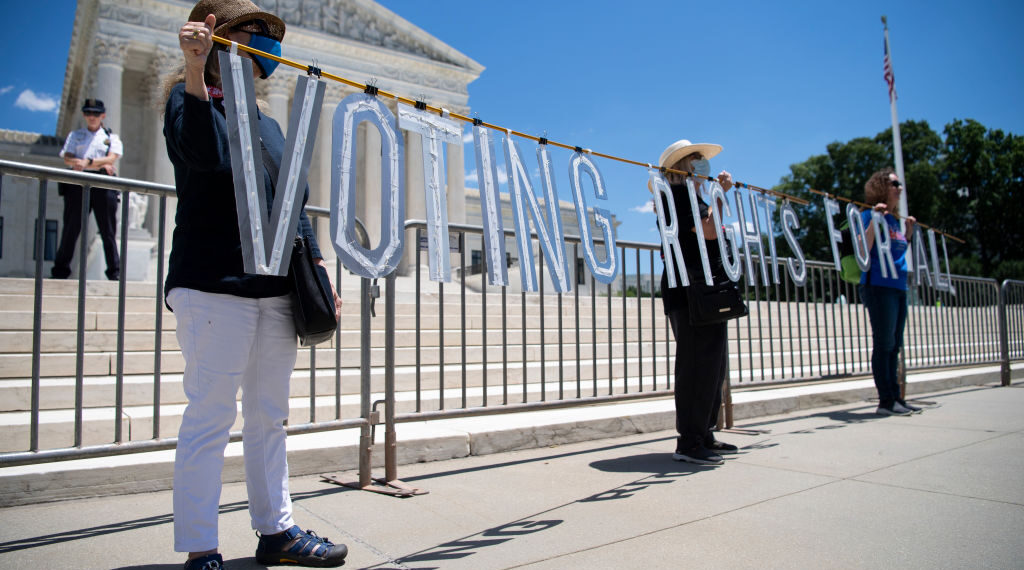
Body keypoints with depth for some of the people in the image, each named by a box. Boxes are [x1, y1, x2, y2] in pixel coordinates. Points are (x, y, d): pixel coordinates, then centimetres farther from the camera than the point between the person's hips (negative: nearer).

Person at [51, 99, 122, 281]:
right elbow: (67, 158, 5)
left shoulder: (112, 138, 18)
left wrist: (87, 162, -18)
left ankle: (115, 272, -3)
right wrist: (101, 164, -10)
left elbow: (112, 158, -1)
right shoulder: (74, 135, 22)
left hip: (104, 185, -1)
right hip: (78, 183, 1)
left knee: (108, 231, -4)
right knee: (71, 228, -1)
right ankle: (60, 270, 4)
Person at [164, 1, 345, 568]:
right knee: (210, 415, -4)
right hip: (213, 286, -7)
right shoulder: (190, 101, 2)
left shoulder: (269, 126, 22)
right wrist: (196, 74, -26)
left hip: (275, 289, 7)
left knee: (269, 416, 11)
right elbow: (209, 155, -21)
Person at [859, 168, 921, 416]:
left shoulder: (894, 220, 19)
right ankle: (886, 401, -3)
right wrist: (874, 219, -22)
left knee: (894, 346, 10)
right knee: (884, 343, -7)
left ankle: (895, 398, 15)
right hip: (878, 285, -9)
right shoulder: (869, 214, -5)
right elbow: (863, 250, -18)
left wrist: (909, 232, 20)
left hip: (898, 286, 9)